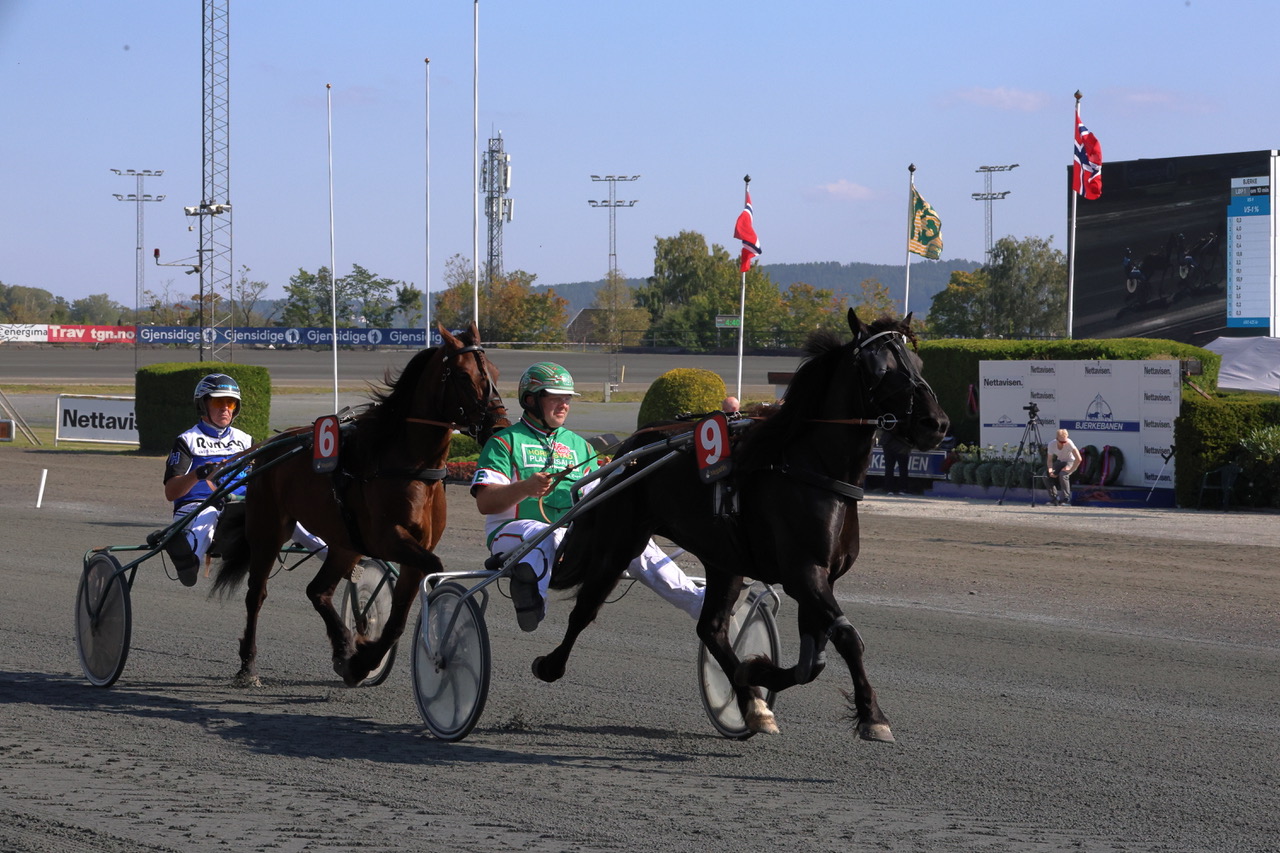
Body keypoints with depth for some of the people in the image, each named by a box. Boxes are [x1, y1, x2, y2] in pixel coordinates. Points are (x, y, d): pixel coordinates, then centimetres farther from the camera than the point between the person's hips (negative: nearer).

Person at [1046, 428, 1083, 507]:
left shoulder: (1069, 443, -31)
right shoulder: (1052, 444, -19)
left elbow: (1078, 459, -34)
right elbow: (1049, 460, -8)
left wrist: (1070, 470, -31)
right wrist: (1050, 470, -25)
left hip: (1070, 462, -5)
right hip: (1059, 461, 5)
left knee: (1063, 475, -32)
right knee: (1049, 475, -17)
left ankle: (1066, 500, -21)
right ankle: (1053, 499, -3)